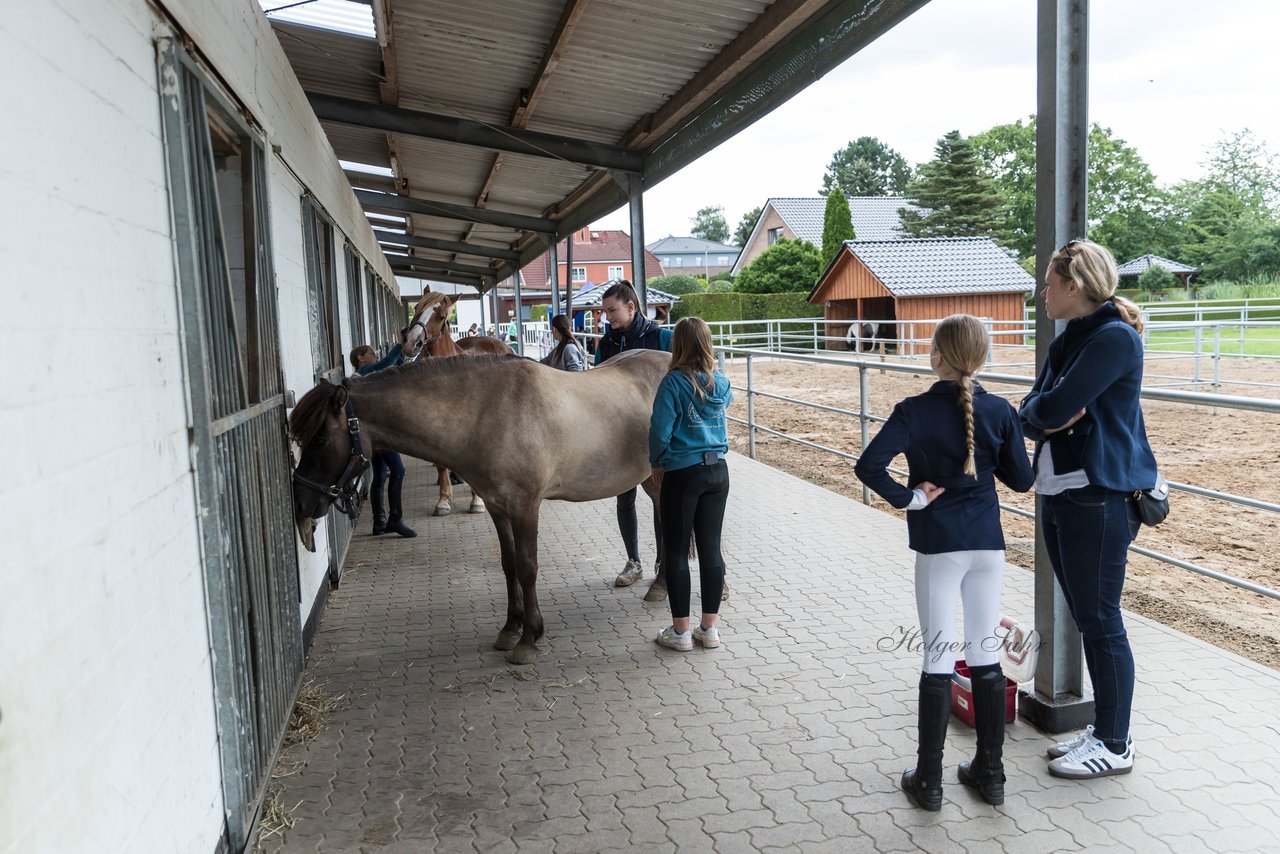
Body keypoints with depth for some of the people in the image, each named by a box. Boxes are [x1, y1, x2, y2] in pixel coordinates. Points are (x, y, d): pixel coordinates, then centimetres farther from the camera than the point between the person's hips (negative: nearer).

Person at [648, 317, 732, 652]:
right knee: (710, 547, 10)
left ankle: (680, 631, 11)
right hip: (718, 471, 5)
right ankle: (710, 628, 17)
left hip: (682, 473, -5)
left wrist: (657, 463, 2)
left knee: (676, 551, 5)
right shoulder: (721, 383, 4)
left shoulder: (674, 382, -13)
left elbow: (660, 430, -14)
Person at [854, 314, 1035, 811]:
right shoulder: (1001, 412, -1)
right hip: (988, 544, 3)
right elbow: (1022, 479, 5)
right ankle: (990, 773, 23)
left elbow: (868, 466, -22)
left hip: (938, 546, -3)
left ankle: (929, 780, 13)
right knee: (985, 655, 12)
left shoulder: (915, 412, -11)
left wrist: (908, 498, -10)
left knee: (938, 659, 4)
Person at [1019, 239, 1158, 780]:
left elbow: (1055, 408, -22)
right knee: (1086, 619, 15)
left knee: (1101, 622, 1)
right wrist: (1050, 415, -13)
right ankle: (1103, 730, 28)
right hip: (1058, 494, 9)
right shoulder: (1067, 342, 14)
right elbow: (1030, 416, 7)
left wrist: (1047, 408, -1)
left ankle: (1115, 746, 15)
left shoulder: (1115, 338, -14)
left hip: (1099, 500, -9)